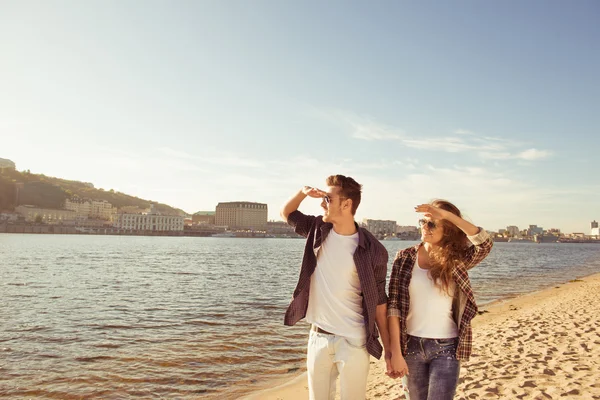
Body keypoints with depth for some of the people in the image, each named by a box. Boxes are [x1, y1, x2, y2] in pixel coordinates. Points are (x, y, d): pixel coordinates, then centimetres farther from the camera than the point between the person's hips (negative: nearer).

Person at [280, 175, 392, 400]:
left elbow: (379, 302, -6)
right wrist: (303, 192, -6)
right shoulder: (318, 231, 0)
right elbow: (286, 213, 15)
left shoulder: (372, 250, -12)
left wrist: (388, 350, -3)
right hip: (318, 337, 4)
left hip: (353, 341, -4)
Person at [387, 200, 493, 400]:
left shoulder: (456, 260, -3)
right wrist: (396, 352, -12)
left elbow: (485, 244, -23)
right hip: (411, 346, 1)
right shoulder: (405, 258, -3)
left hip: (446, 348, -1)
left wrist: (448, 215, -29)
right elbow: (393, 306, -7)